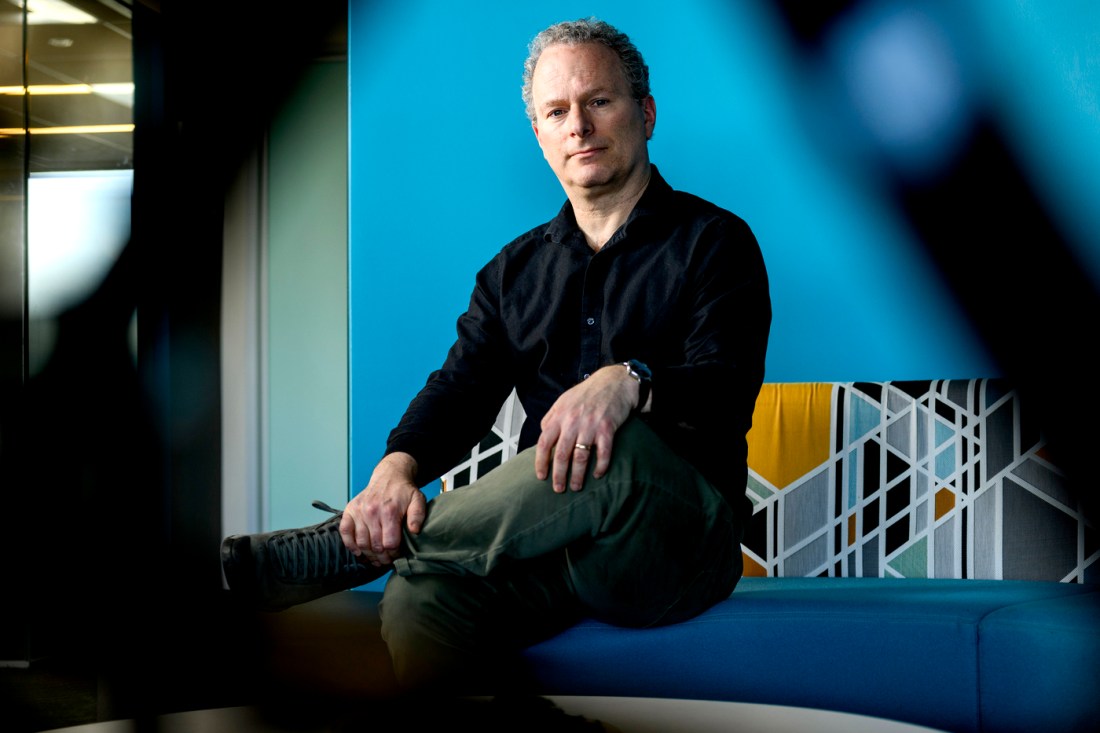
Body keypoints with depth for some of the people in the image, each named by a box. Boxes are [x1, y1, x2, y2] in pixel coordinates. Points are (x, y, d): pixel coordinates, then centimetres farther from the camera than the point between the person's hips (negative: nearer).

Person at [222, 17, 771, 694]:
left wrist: (628, 380, -31)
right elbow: (462, 388, 8)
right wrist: (399, 465, -16)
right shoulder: (516, 271, 22)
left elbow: (727, 392, -8)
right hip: (544, 549, 3)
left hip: (681, 540, -3)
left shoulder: (715, 243, 7)